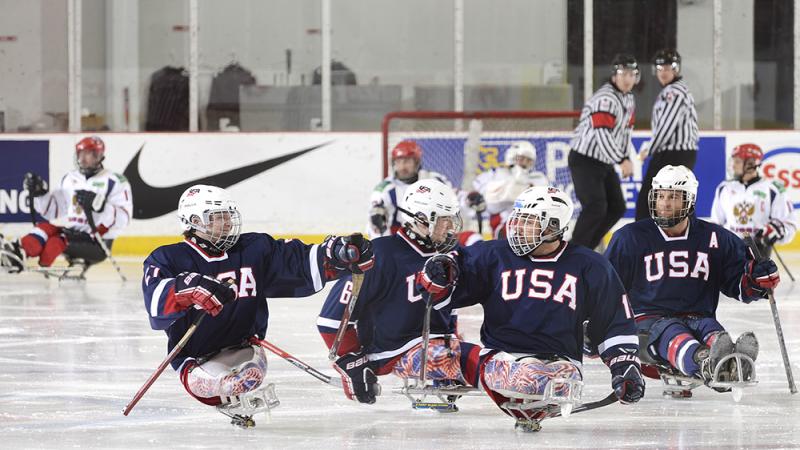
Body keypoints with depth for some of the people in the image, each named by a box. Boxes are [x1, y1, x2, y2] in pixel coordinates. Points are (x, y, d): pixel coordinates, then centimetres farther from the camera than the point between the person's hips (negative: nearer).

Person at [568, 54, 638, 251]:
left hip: (605, 162, 9)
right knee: (595, 207, -20)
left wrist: (627, 158, 5)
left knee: (617, 208, 9)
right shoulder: (605, 99, -23)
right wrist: (622, 161, -30)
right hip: (584, 161, -9)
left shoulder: (628, 99, 9)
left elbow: (625, 130, 17)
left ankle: (586, 246, 20)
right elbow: (603, 135, -30)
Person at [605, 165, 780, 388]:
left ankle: (735, 364, -70)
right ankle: (705, 363, -72)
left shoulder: (714, 238, 11)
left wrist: (759, 278, -9)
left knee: (713, 333, -35)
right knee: (676, 338, -37)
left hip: (699, 318, 2)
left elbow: (739, 286, 14)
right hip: (650, 319, -2)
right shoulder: (630, 237, 7)